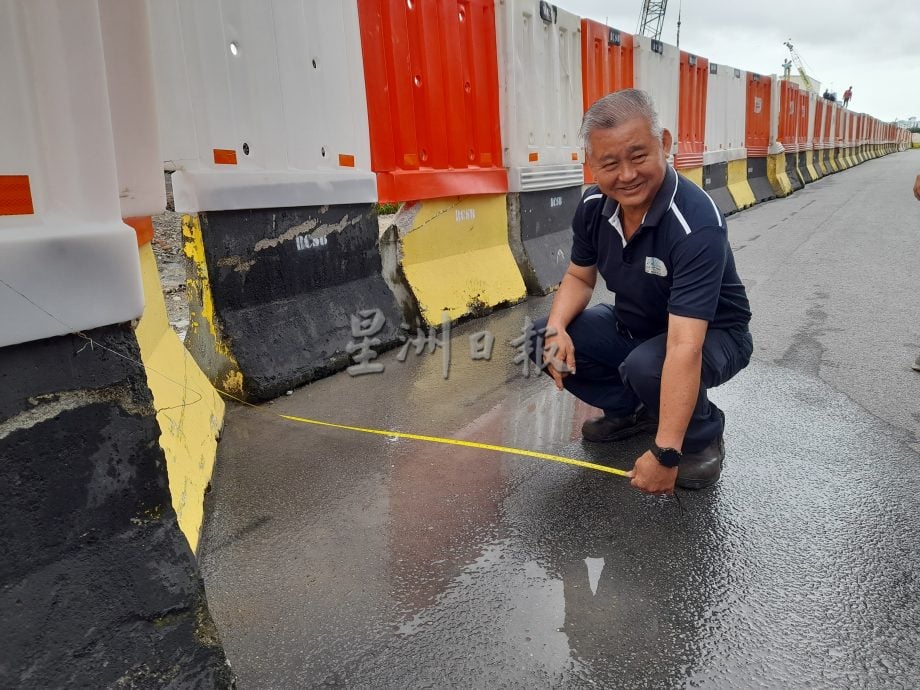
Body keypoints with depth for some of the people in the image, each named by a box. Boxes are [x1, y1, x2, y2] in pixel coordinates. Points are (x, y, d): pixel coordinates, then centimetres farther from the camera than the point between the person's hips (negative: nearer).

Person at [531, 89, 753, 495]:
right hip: (633, 325, 6)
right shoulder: (594, 206, -13)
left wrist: (664, 453, -44)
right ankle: (631, 409, 12)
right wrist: (556, 329, -19)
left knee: (646, 367, -37)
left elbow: (684, 348, -41)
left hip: (712, 336, -6)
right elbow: (579, 277, 3)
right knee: (542, 339, -9)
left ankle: (702, 438, -3)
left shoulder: (696, 225, -35)